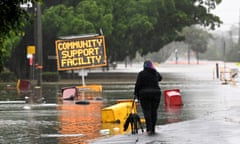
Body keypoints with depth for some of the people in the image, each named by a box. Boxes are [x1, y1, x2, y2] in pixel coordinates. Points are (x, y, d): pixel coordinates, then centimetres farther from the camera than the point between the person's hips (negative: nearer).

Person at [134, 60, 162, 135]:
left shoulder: (141, 74, -5)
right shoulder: (156, 73, 8)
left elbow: (138, 85, -7)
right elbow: (160, 78, 31)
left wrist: (136, 94, 5)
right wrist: (154, 70, 25)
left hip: (145, 95, -4)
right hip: (156, 94, 4)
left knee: (147, 111, -6)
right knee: (154, 111, 9)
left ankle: (149, 129, -19)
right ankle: (153, 129, 11)